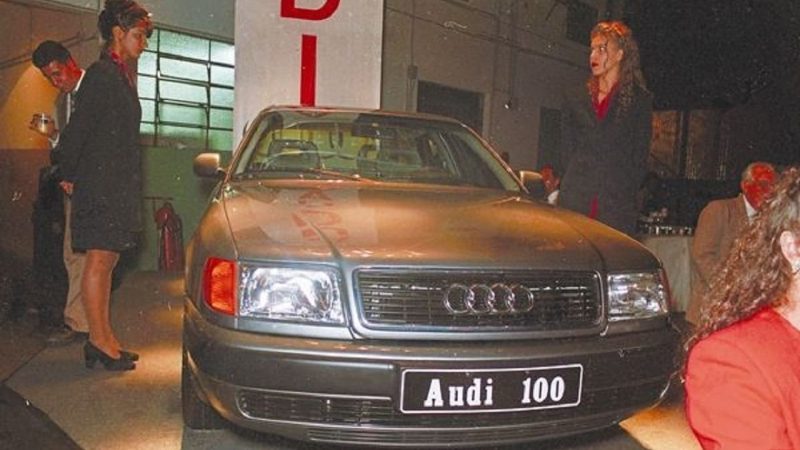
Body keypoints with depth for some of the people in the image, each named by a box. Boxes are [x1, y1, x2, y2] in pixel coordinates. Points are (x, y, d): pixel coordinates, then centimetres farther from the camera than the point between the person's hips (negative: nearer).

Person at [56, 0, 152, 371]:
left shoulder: (120, 75, 18)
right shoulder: (101, 74, -11)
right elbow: (79, 127, -14)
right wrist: (70, 175, -7)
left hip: (119, 184, 9)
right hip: (101, 184, -9)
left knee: (107, 262, 11)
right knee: (99, 260, -4)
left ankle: (103, 338, 19)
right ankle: (99, 340, 4)